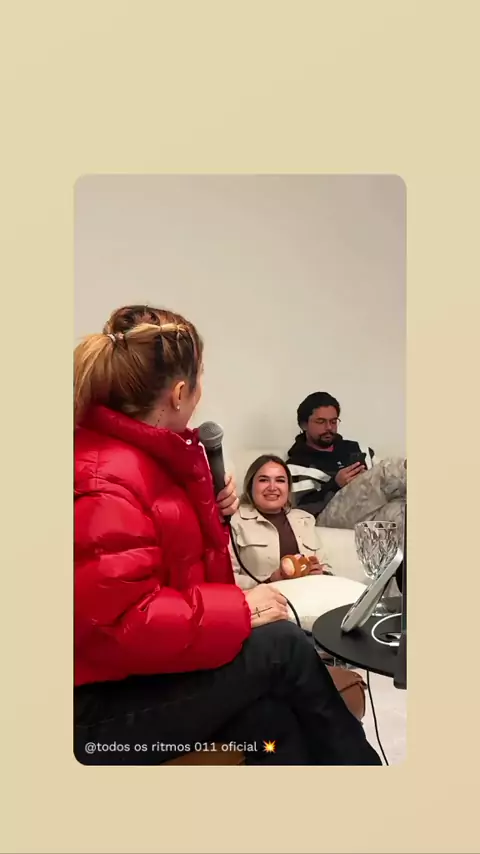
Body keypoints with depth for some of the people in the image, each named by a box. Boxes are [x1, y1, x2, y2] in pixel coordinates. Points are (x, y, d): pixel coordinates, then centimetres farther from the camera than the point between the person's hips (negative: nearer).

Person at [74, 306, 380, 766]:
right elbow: (125, 624, -29)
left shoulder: (148, 453, 5)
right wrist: (240, 609, -21)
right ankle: (358, 760, 10)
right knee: (283, 643, -15)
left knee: (270, 717, -11)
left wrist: (213, 509, -1)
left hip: (148, 668, 9)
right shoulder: (106, 484, -26)